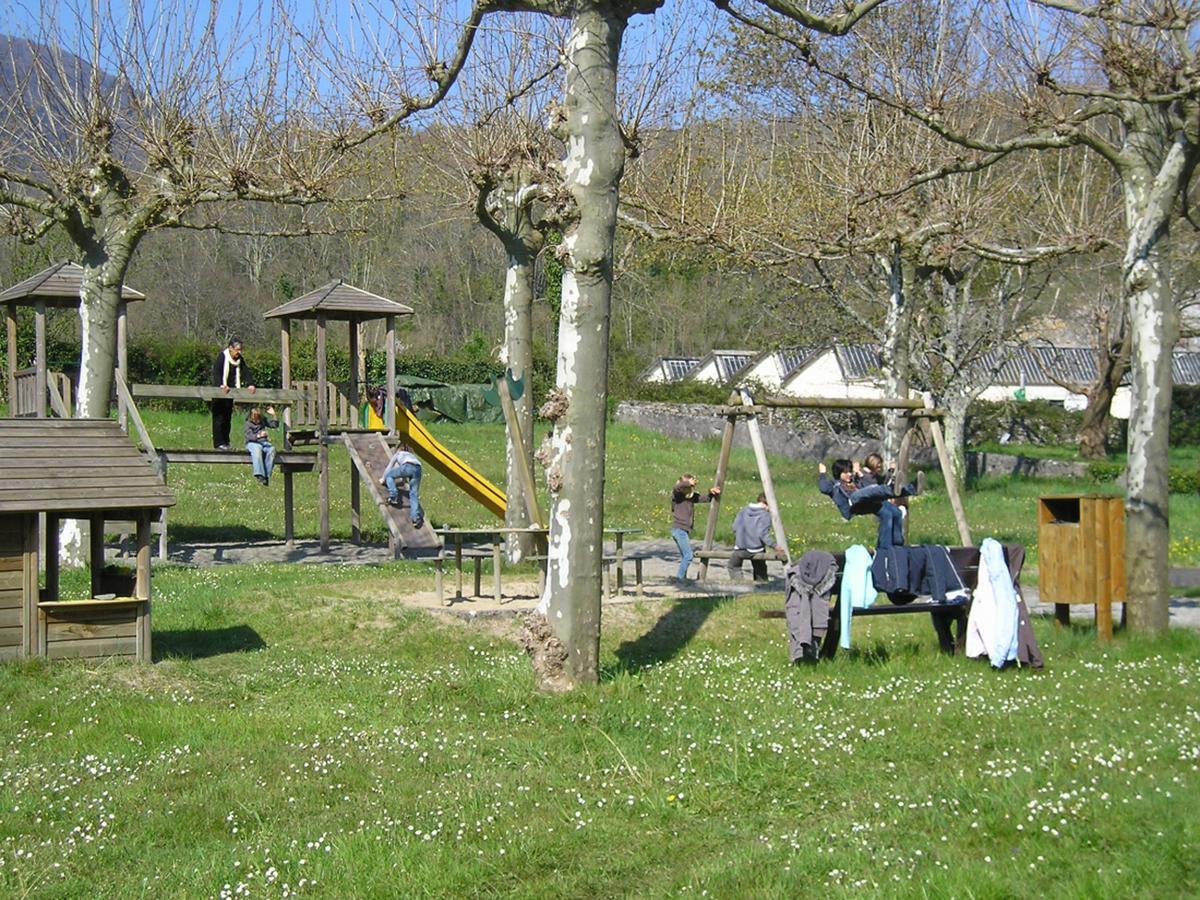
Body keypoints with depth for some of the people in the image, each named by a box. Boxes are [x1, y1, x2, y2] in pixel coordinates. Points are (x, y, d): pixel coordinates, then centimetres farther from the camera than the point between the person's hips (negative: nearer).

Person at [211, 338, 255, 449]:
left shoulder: (239, 359, 9)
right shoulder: (222, 356, -12)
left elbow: (246, 371, 7)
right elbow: (216, 372, -23)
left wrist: (250, 384, -10)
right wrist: (221, 385, -37)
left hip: (230, 392, 7)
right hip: (219, 391, -7)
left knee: (228, 418, 8)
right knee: (219, 418, -8)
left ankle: (226, 442, 13)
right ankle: (219, 443, -8)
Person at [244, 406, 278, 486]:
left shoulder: (263, 420, 15)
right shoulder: (248, 423, 0)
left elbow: (275, 425, 14)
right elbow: (249, 436, -14)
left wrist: (273, 415, 0)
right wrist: (259, 435, -33)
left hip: (264, 442, 4)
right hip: (252, 443, -4)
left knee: (272, 449, -31)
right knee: (257, 449, -40)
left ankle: (266, 476, -34)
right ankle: (259, 475, -45)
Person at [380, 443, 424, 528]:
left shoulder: (398, 454, 33)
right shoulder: (412, 455, 43)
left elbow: (389, 468, 36)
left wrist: (383, 479, 51)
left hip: (407, 466, -4)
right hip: (418, 469, 4)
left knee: (389, 475, 19)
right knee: (413, 494, 5)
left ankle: (393, 497, 1)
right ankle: (416, 517, -11)